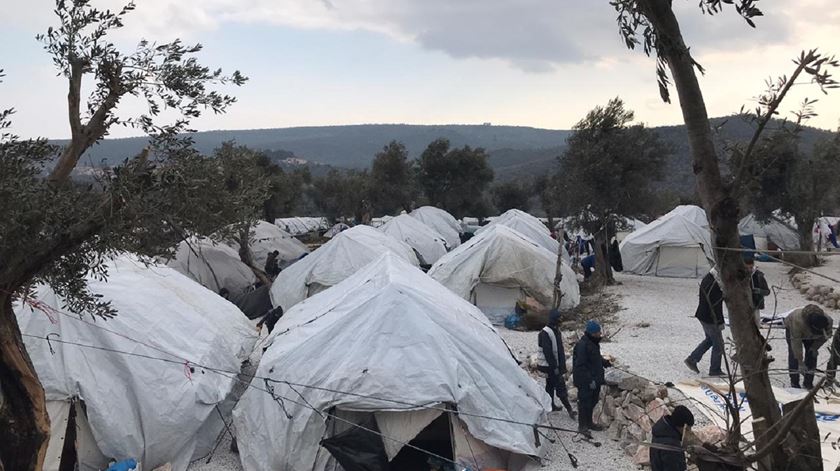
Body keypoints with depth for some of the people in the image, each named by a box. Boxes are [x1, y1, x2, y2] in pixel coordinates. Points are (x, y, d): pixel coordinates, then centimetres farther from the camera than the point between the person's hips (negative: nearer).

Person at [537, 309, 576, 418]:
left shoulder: (557, 330, 9)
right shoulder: (545, 333, -21)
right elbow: (547, 352, -23)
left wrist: (562, 364, 18)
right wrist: (554, 367, -21)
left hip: (556, 364, 9)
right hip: (550, 366, -9)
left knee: (551, 385, 17)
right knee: (560, 386, -7)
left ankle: (550, 405, 28)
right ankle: (569, 409, -5)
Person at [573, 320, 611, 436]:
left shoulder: (594, 342, 6)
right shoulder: (582, 345, -25)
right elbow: (580, 365, -25)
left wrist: (604, 362, 8)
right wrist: (590, 380, -25)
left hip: (595, 379, 10)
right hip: (585, 382, -10)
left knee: (592, 402, 20)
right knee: (585, 403, 2)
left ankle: (589, 423, 35)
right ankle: (582, 426, 15)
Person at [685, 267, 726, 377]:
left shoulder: (707, 279, 5)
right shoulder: (713, 285, -27)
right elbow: (715, 306, -26)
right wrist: (720, 322, -19)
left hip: (703, 316, 10)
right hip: (710, 319, -10)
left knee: (709, 339, 24)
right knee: (718, 344, 4)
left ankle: (692, 359, 26)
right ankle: (715, 370, 16)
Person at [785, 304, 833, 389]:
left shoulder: (828, 321, -34)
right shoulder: (798, 322, -47)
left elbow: (826, 335, -10)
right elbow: (796, 343, -40)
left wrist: (815, 347, -18)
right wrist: (801, 363, -38)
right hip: (792, 329, -4)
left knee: (812, 355, -6)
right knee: (794, 354, -13)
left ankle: (808, 383, 3)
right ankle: (794, 383, -6)